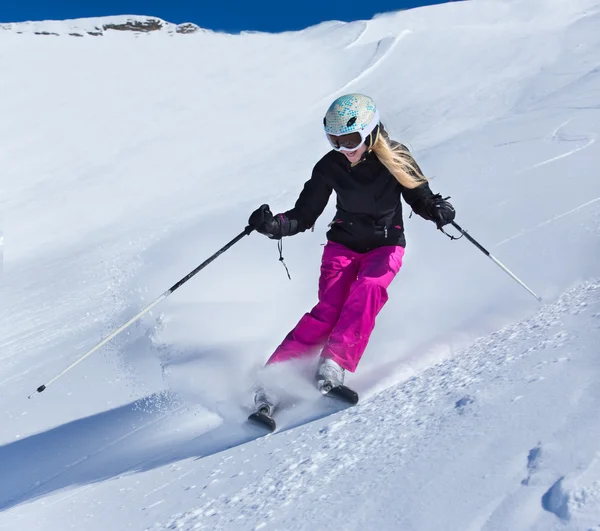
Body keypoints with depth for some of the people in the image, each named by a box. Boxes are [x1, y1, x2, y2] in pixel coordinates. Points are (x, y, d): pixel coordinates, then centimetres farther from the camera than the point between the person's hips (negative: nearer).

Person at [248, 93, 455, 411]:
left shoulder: (395, 158, -10)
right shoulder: (330, 166, -7)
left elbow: (420, 198, 1)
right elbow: (304, 215, -4)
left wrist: (437, 209, -22)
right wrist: (274, 225, -23)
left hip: (385, 246, 0)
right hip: (343, 245, 0)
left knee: (368, 290, -32)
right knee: (330, 307, -21)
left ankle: (333, 365, -34)